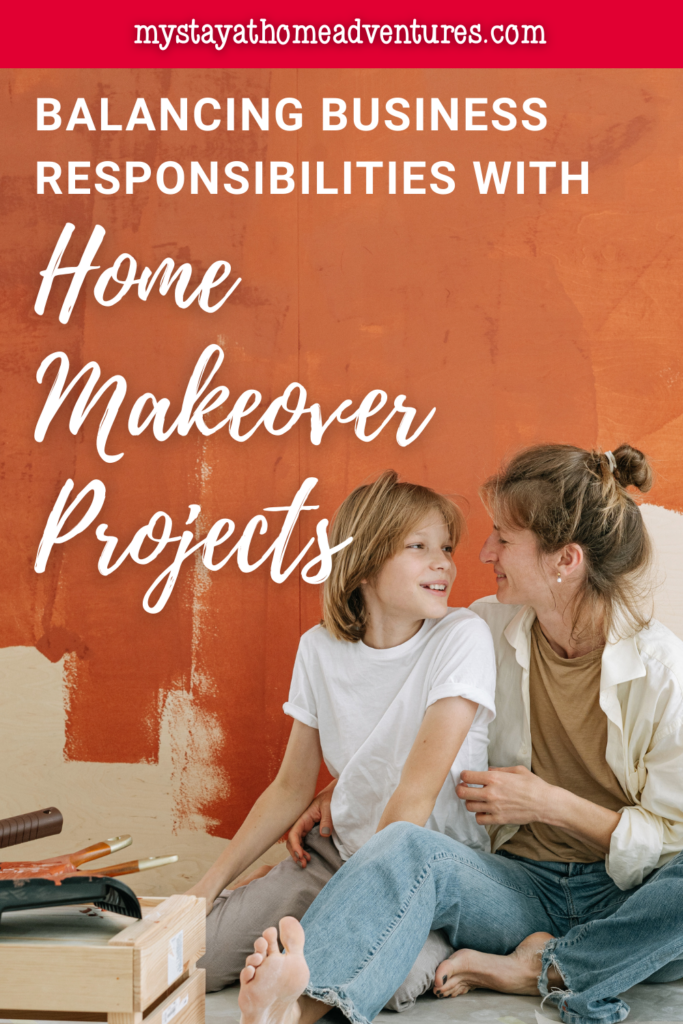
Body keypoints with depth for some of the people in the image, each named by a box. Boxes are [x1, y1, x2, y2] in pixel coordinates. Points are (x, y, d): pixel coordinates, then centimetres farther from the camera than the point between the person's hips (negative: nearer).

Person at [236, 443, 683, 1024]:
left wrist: (554, 804, -13)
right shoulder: (489, 629, 4)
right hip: (527, 886, 2)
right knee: (407, 846, -30)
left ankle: (540, 970, -25)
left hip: (633, 900, -2)